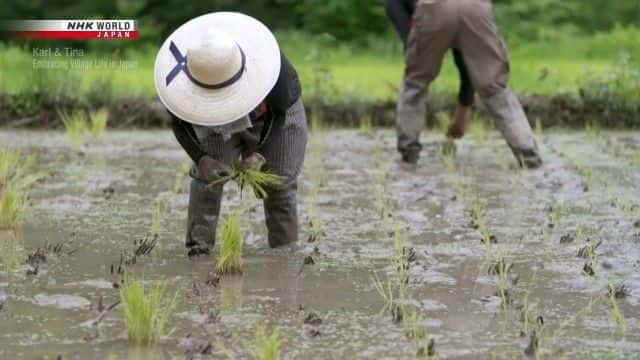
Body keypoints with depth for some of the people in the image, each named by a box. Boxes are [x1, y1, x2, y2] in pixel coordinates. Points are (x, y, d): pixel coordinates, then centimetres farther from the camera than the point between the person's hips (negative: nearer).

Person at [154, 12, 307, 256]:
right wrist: (201, 159, -35)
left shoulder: (268, 64, -41)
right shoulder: (183, 75, -35)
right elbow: (179, 122, -19)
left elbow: (280, 113, -23)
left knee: (278, 180, -10)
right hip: (220, 121, 2)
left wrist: (259, 155, -35)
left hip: (275, 116, -1)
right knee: (207, 174, -17)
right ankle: (198, 244, -14)